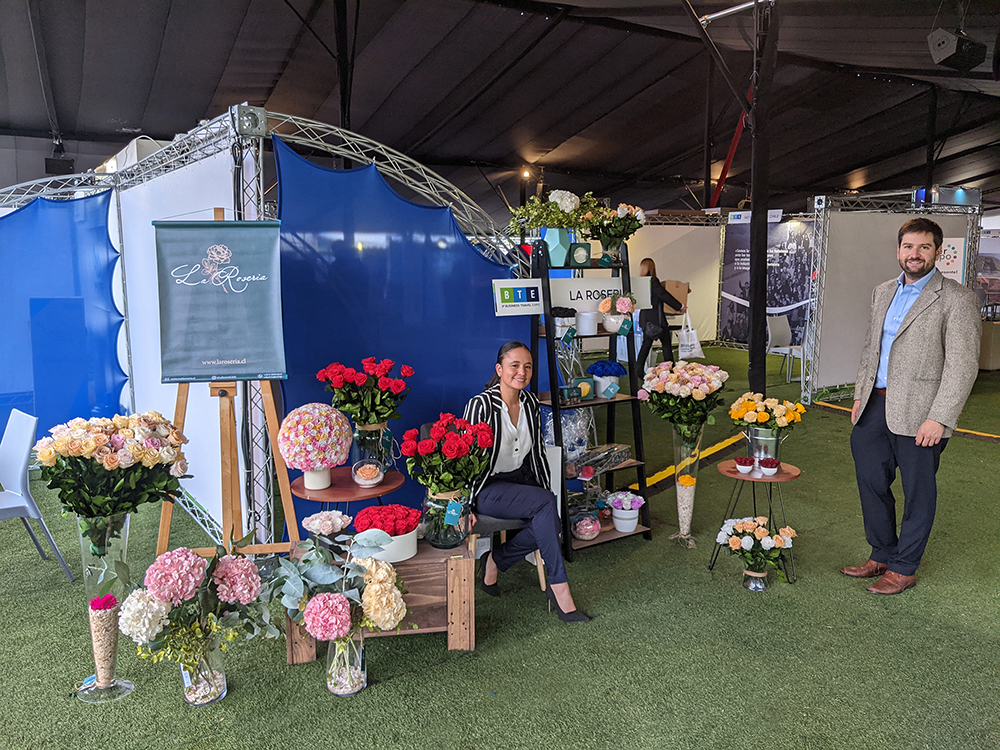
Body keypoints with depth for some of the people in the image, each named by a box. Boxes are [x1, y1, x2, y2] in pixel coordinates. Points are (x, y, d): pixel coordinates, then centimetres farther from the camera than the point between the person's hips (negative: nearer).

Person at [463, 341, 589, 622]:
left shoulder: (530, 402, 2)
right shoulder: (481, 405, -18)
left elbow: (537, 453, 11)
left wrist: (545, 491, 6)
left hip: (521, 480, 6)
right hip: (488, 488, -6)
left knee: (549, 521, -23)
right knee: (546, 504, -28)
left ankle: (496, 560, -1)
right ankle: (559, 587, -20)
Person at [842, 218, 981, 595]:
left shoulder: (957, 299, -9)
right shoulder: (882, 293, 12)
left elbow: (962, 366, -13)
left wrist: (939, 419, -18)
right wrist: (860, 395, 15)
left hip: (919, 415, -6)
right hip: (876, 407, 7)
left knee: (917, 493, 7)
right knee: (871, 482, 15)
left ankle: (904, 568, 23)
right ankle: (881, 555, 32)